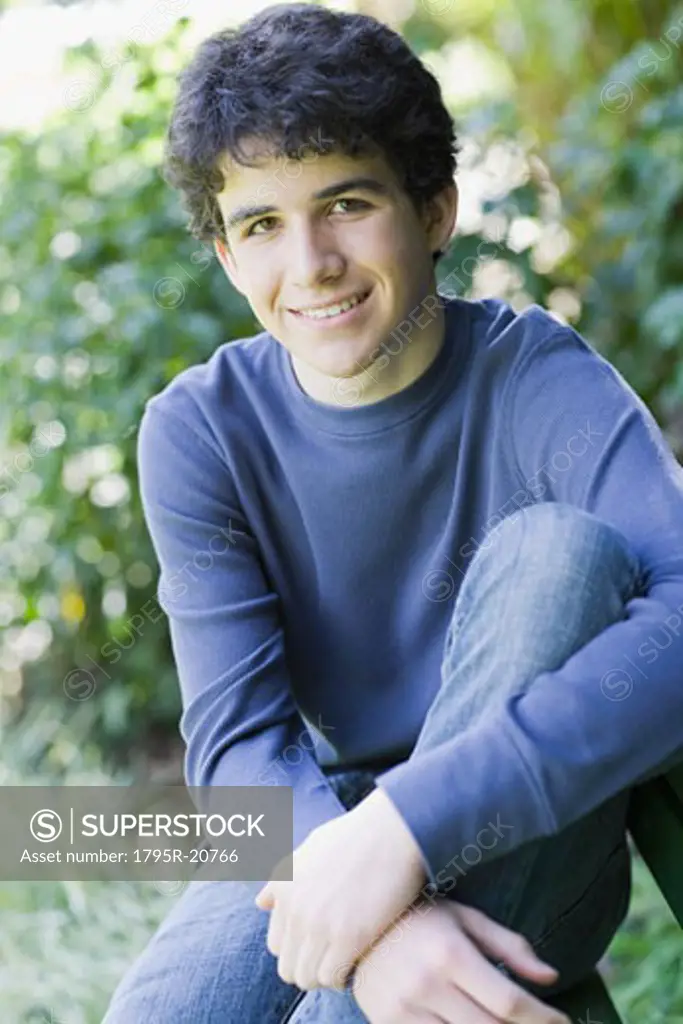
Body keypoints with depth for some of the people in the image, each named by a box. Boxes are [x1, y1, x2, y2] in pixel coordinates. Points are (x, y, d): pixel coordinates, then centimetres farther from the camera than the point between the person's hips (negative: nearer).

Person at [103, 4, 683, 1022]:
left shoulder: (538, 378, -15)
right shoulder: (199, 431, -7)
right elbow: (235, 736, -15)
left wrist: (408, 824, -41)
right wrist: (373, 927, -36)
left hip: (532, 854, 0)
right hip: (322, 827, 1)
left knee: (560, 550, -28)